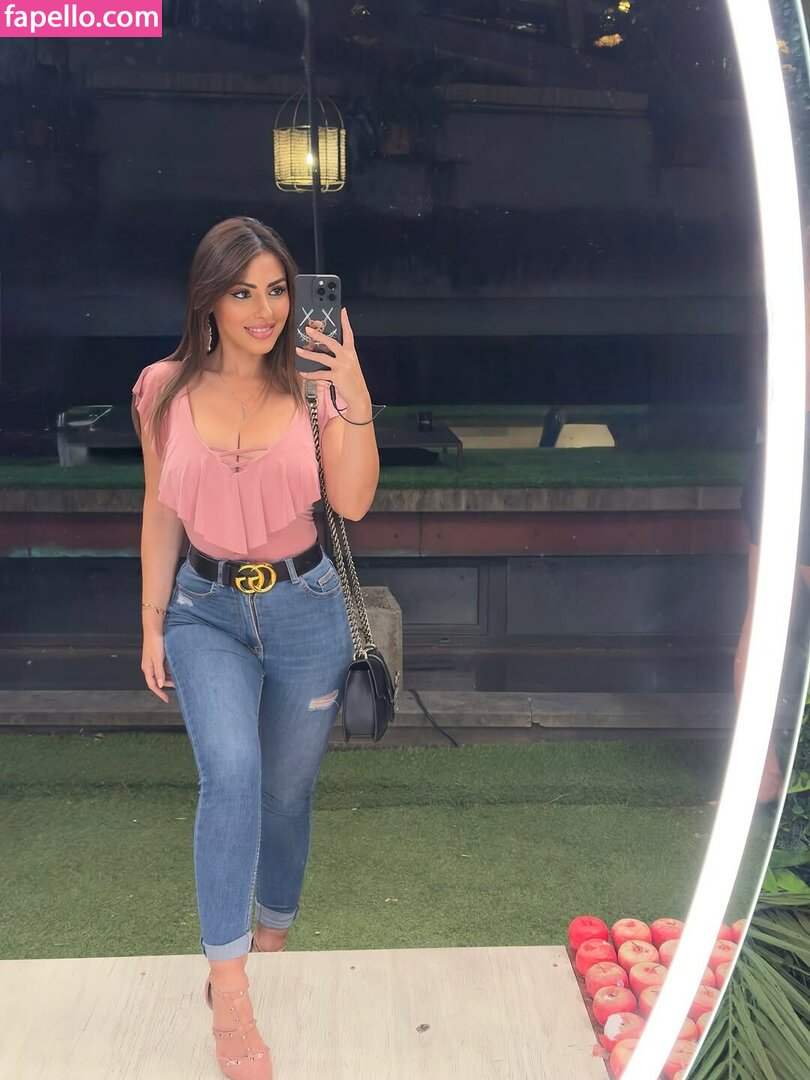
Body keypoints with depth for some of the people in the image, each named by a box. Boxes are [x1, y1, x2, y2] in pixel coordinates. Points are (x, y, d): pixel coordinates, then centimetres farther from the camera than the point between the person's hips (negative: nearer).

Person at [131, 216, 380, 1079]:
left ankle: (270, 945, 38)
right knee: (232, 773, -23)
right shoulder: (165, 390, -4)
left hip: (305, 608, 1)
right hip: (207, 610, -1)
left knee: (287, 790, 12)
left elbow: (352, 503, -14)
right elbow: (160, 514, 4)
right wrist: (153, 623, 4)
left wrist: (356, 400, -26)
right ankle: (229, 996, -11)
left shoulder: (311, 382, -5)